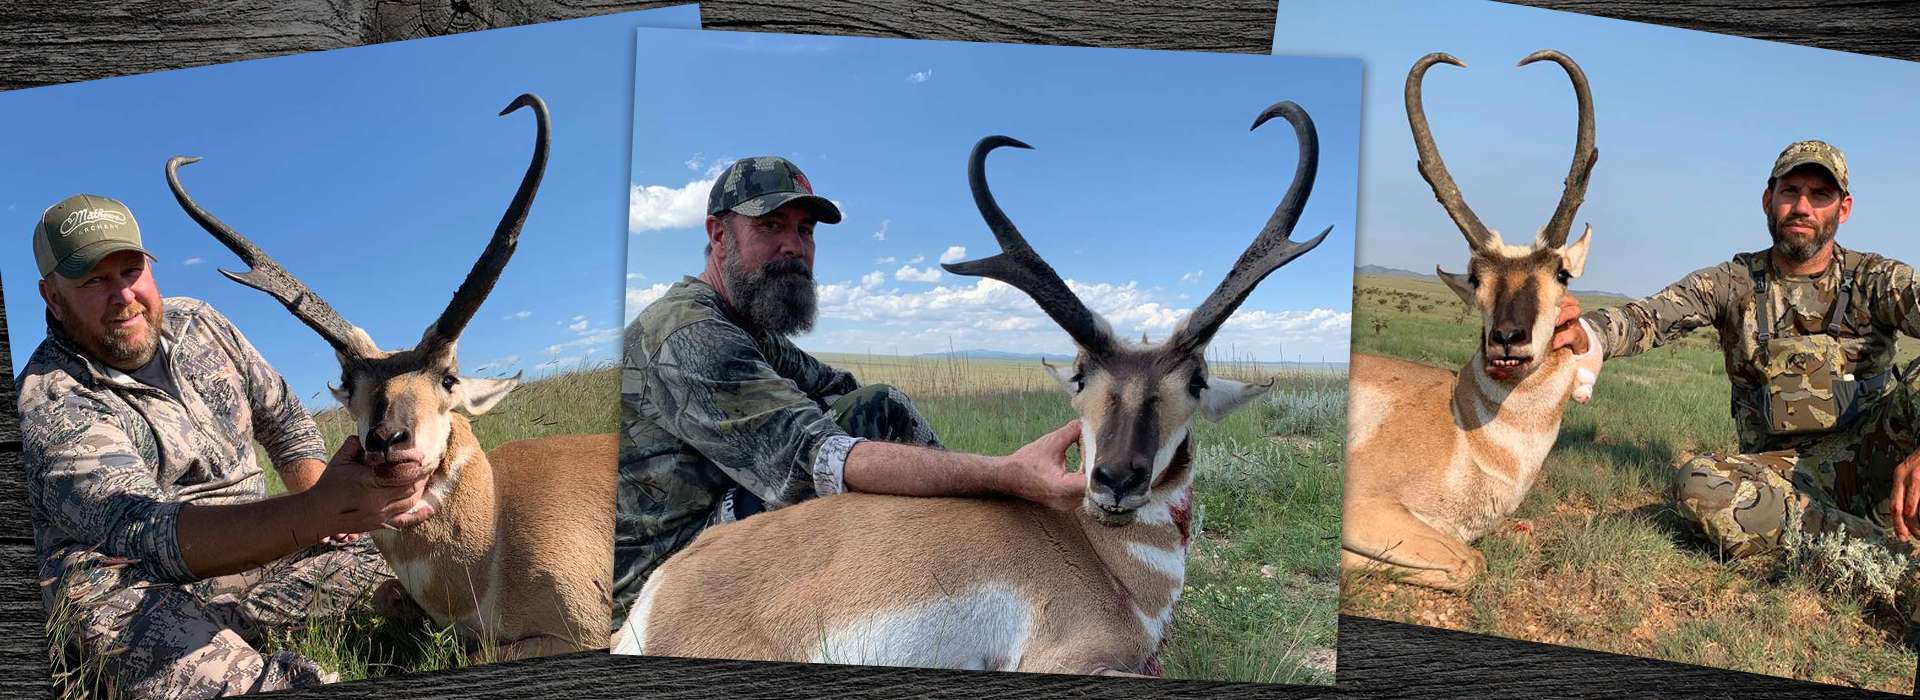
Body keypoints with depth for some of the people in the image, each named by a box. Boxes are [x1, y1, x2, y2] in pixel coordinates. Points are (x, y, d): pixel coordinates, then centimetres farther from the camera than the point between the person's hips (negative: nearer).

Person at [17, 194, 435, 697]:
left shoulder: (197, 325, 5)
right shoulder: (50, 407, -18)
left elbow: (282, 417, 19)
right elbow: (145, 531, -34)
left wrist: (320, 503, -2)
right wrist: (316, 513, -50)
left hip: (253, 554, 7)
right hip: (127, 593, -7)